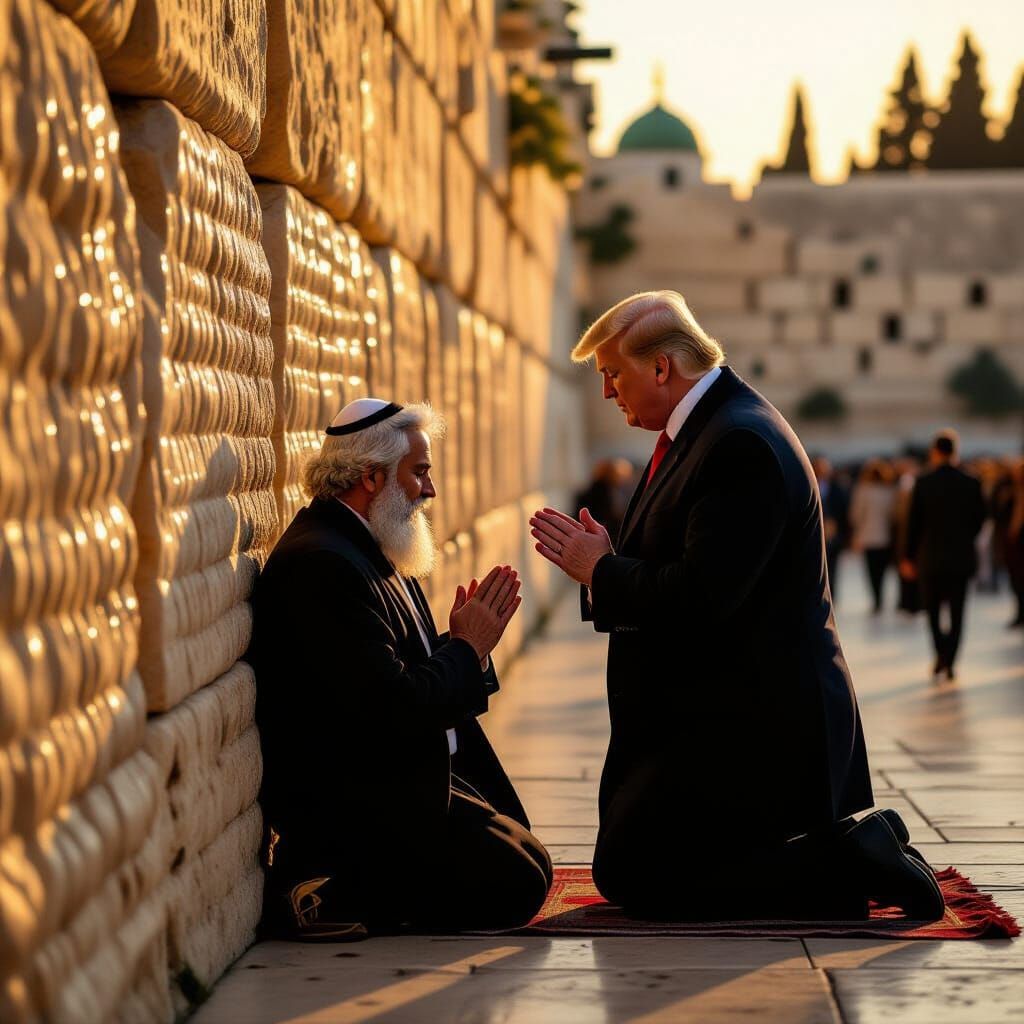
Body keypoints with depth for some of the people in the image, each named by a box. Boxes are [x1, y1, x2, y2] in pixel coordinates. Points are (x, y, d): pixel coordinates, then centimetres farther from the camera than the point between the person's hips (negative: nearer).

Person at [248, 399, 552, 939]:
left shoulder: (367, 550, 14)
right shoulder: (322, 563, -21)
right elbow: (394, 708, -25)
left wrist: (460, 643, -5)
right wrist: (469, 649, -11)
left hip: (399, 781, 11)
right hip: (352, 803, -11)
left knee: (530, 858, 13)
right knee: (515, 887, -11)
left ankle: (337, 872, 10)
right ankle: (329, 890, -8)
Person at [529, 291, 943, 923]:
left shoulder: (741, 445, -21)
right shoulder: (702, 430, 12)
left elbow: (699, 597, -27)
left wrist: (600, 571, -12)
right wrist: (606, 562, -4)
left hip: (745, 721, -11)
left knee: (633, 878, -7)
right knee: (629, 867, 15)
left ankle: (847, 861, -6)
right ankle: (846, 850, 11)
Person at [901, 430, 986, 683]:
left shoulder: (923, 482, -9)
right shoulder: (970, 484, -4)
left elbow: (914, 522, -6)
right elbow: (979, 518, 2)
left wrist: (909, 557, 4)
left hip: (930, 556, -1)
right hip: (961, 557, 1)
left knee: (932, 608, 12)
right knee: (956, 611, 8)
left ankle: (941, 654, -7)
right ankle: (949, 663, 6)